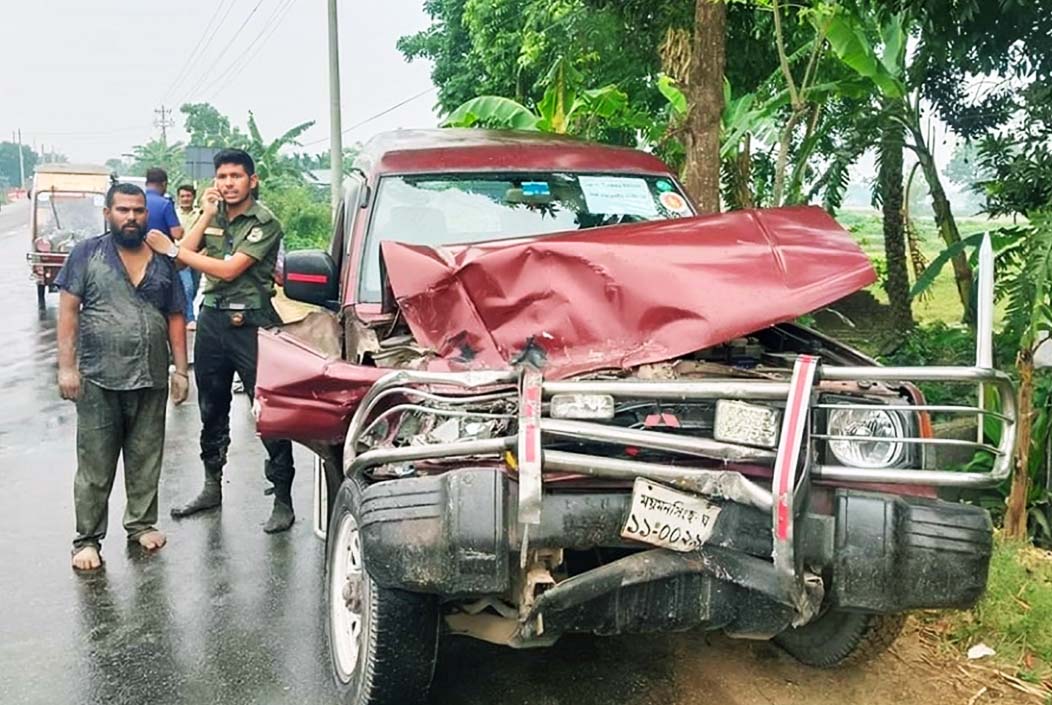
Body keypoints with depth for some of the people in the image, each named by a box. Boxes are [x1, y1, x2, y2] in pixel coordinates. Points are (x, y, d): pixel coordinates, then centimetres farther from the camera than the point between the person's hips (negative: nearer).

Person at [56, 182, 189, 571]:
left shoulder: (162, 261, 10)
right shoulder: (87, 254, 1)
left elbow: (175, 318, 12)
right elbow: (68, 311, -2)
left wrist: (180, 369, 7)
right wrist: (67, 367, -9)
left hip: (152, 381, 3)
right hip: (99, 380, -3)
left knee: (146, 460, 11)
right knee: (95, 466, 2)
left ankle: (141, 524, 27)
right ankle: (87, 539, 12)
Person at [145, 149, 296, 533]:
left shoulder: (265, 223, -8)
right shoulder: (212, 215, 12)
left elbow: (228, 270, -17)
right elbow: (184, 259, 3)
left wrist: (172, 250, -13)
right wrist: (206, 215, -3)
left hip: (251, 324, -6)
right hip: (212, 319, 7)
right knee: (212, 408, 16)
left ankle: (283, 499, 0)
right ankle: (212, 486, 30)